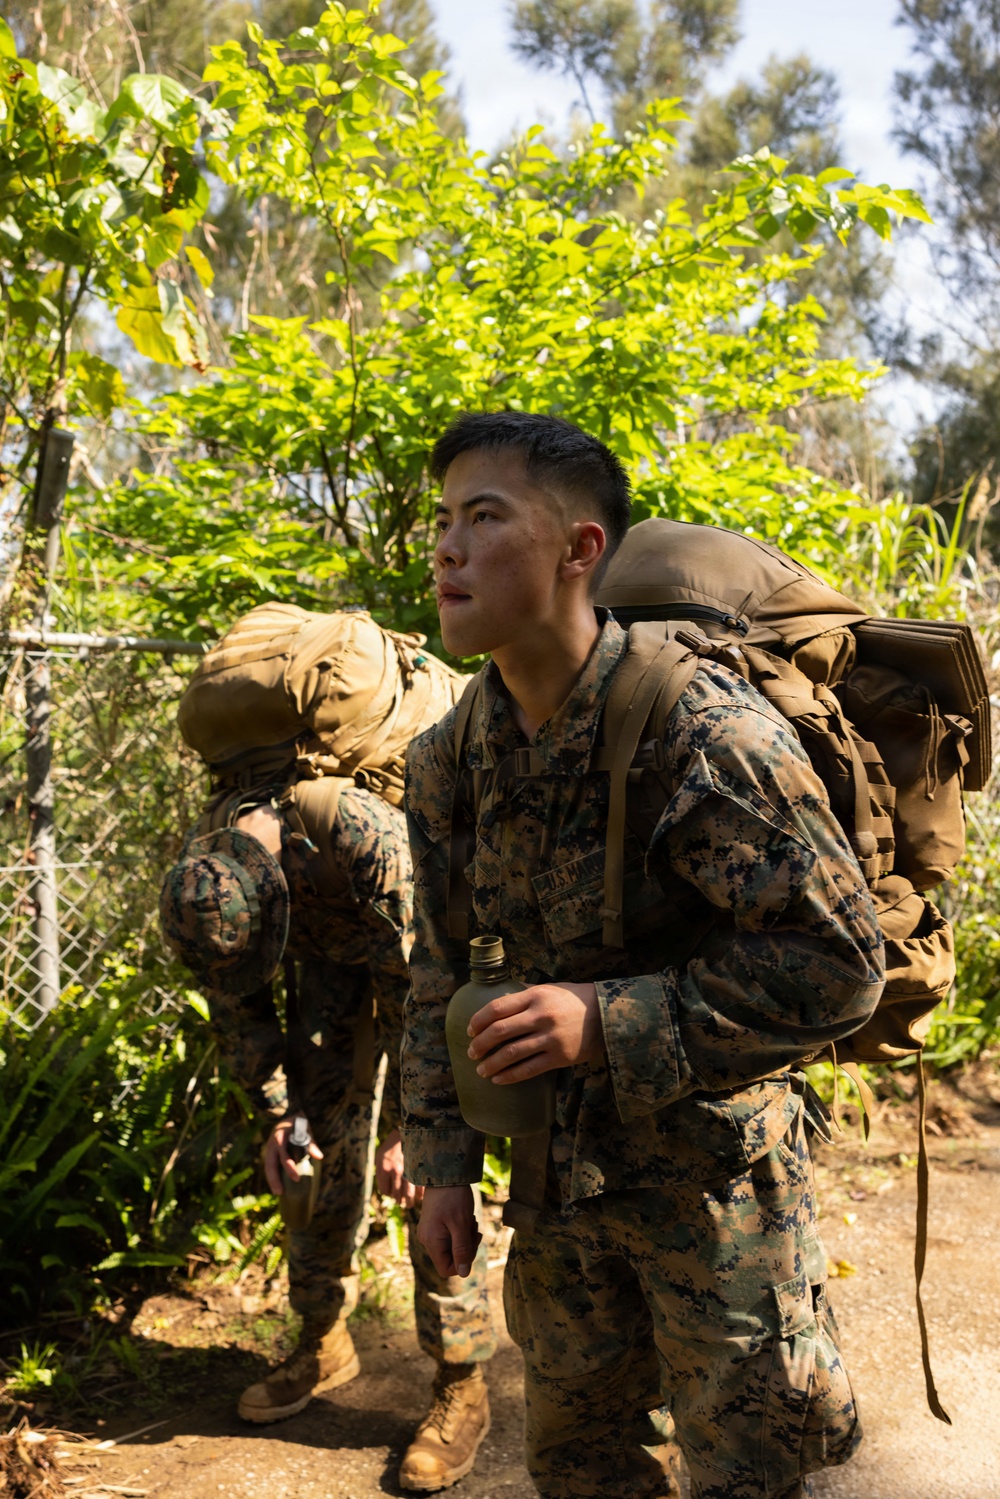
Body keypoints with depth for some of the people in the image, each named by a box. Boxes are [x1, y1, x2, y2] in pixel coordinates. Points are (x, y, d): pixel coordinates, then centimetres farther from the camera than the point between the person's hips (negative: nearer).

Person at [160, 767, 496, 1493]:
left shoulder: (365, 835, -40)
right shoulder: (200, 875, -21)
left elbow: (414, 990, -32)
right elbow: (238, 1007, -5)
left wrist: (406, 1130, -26)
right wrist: (277, 1116, -8)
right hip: (326, 947, 5)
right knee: (324, 1147, 5)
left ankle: (462, 1387, -2)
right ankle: (325, 1344, 23)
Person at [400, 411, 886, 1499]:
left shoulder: (700, 727, -25)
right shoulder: (445, 764, -4)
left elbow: (839, 962, -25)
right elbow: (439, 976, 7)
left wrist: (610, 1023, -30)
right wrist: (441, 1161, 5)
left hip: (713, 1174, -6)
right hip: (562, 1178, 6)